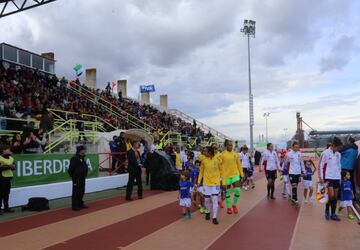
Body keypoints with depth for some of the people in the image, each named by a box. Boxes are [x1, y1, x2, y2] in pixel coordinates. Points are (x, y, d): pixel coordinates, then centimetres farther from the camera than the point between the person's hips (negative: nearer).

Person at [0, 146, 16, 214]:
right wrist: (8, 166, -21)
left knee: (7, 193, 11)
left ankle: (6, 207, 17)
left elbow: (13, 166, 20)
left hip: (9, 177, 7)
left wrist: (13, 166, -1)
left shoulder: (11, 158, 13)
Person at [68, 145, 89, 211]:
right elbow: (71, 169, -17)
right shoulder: (75, 158, -14)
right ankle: (74, 206, 2)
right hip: (77, 179, -9)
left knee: (81, 192, 15)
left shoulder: (83, 158, 14)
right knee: (76, 192, -4)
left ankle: (80, 204, 26)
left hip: (82, 178, 9)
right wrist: (73, 176, -11)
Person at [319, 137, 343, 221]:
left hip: (337, 178, 6)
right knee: (331, 195, -13)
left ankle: (333, 214, 17)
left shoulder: (338, 154, 10)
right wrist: (321, 178, -10)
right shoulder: (325, 153, -8)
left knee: (335, 197, 7)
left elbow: (339, 166, 18)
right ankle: (327, 211, 9)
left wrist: (340, 177, 14)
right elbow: (321, 165, -7)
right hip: (328, 177, -6)